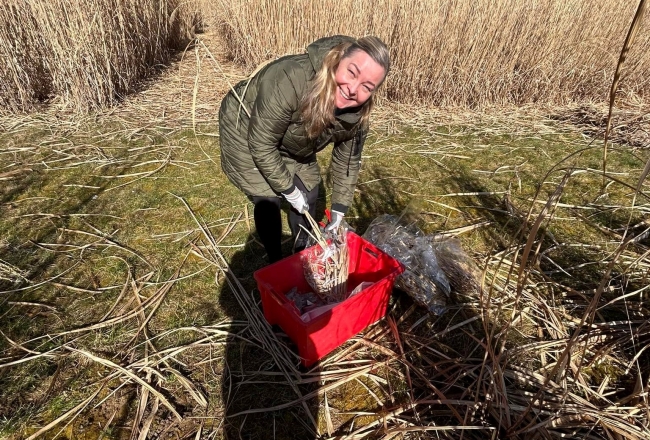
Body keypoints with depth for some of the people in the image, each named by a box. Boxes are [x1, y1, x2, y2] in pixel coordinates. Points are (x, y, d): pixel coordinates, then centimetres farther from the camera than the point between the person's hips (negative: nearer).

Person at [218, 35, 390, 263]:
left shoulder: (356, 111, -22)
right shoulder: (290, 80, -42)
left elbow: (347, 159, -7)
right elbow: (261, 145, -33)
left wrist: (339, 209, -5)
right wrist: (289, 191, -24)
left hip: (292, 144, 6)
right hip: (246, 132, -5)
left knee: (308, 192, 7)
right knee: (268, 198, -9)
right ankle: (275, 263, 16)